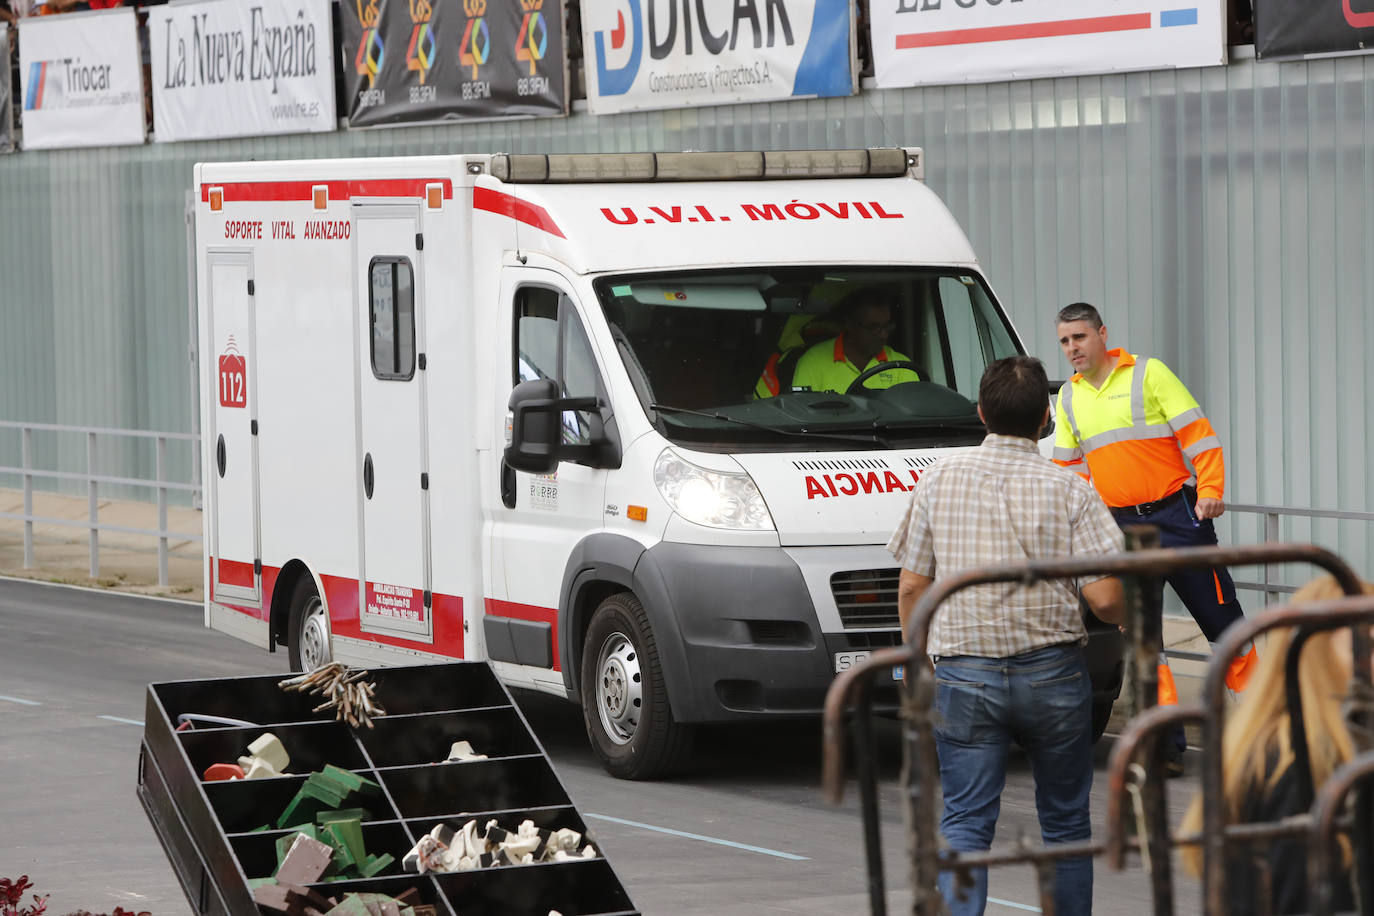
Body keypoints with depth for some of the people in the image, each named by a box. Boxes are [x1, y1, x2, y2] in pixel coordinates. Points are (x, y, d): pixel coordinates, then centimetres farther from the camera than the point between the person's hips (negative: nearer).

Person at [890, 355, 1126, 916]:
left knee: (965, 823, 0)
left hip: (964, 674, 1)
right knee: (1064, 820, 14)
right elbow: (1103, 596, -12)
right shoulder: (1069, 491, -6)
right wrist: (1128, 618, 11)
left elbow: (912, 585, 2)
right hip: (1052, 672, -1)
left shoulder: (939, 481, 0)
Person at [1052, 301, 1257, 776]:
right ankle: (1166, 744, -4)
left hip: (1177, 517, -4)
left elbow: (1199, 434, -6)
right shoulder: (1069, 396, 12)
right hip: (1121, 527, 4)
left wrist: (1209, 492, -17)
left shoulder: (1148, 374, -3)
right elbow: (1068, 466, 20)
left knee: (1220, 619, 1)